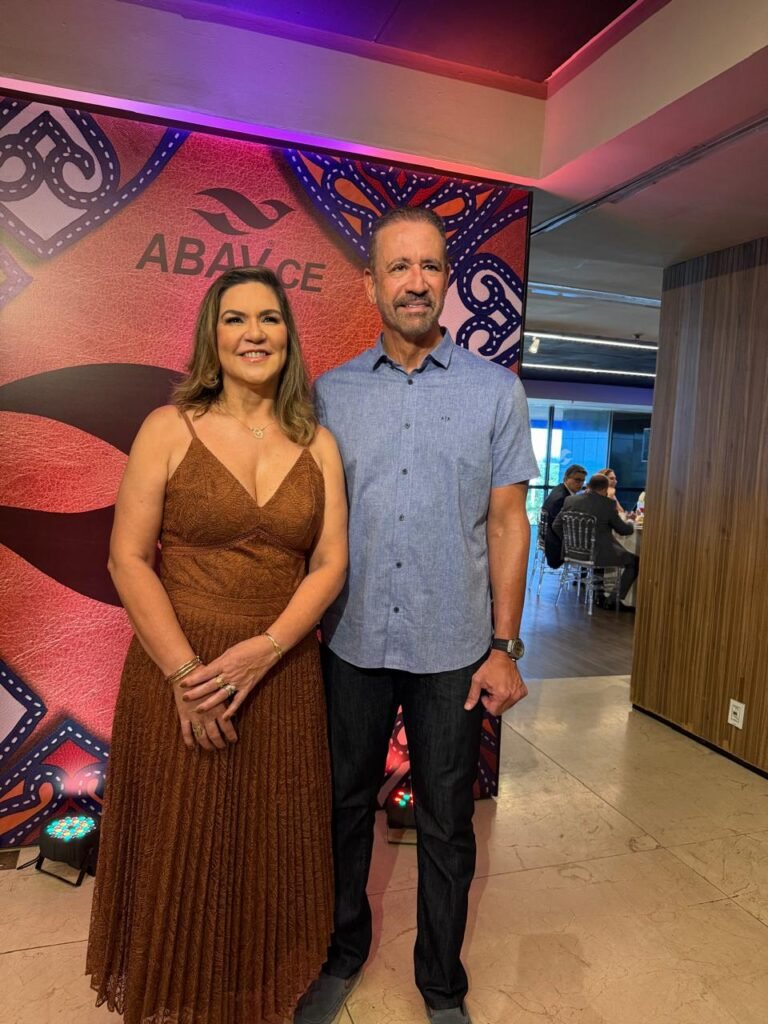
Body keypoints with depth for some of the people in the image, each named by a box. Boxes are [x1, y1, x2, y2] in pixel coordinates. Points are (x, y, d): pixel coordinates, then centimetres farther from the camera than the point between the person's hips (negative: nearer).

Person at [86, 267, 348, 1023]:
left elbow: (330, 563, -2)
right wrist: (184, 671, -14)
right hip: (179, 677, -2)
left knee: (270, 851, 16)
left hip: (282, 677, 2)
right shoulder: (169, 429, -4)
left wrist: (263, 650, -15)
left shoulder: (318, 445, 3)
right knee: (179, 852, 13)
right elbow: (128, 558, -8)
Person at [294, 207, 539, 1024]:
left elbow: (506, 521, -2)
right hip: (352, 643, 2)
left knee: (446, 826, 15)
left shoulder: (496, 390, -1)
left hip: (452, 649, -1)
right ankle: (342, 955, 44)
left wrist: (504, 647, -4)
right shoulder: (331, 392, 2)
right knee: (346, 807, 18)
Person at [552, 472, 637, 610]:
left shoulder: (570, 500, 0)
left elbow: (556, 525, 5)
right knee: (634, 561, 12)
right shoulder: (608, 503, -11)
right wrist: (631, 524, 22)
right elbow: (623, 530, 0)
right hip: (598, 554, -6)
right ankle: (616, 599, 8)